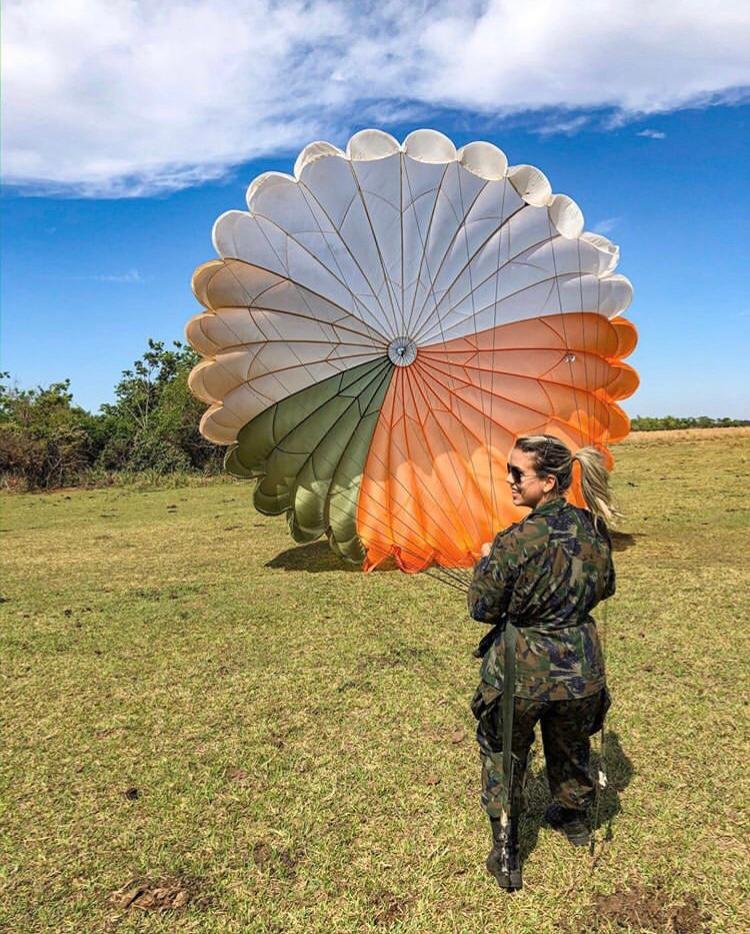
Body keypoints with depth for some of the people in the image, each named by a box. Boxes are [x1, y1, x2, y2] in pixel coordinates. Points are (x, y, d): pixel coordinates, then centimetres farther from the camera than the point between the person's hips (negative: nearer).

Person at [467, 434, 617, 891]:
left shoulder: (517, 541, -26)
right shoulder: (593, 527, -10)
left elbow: (482, 607, -14)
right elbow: (605, 588, 6)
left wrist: (485, 560, 0)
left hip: (523, 672, -5)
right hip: (582, 667, 5)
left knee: (504, 756, 19)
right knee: (571, 747, 30)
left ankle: (505, 855, 29)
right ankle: (574, 817, 55)